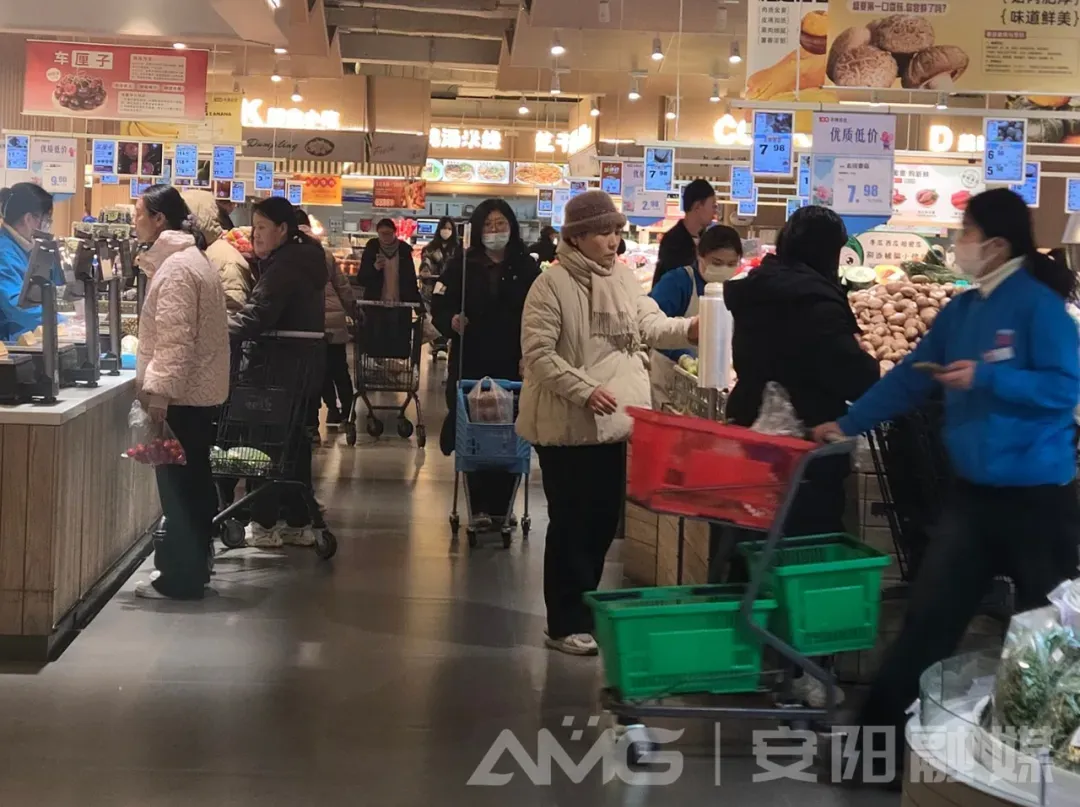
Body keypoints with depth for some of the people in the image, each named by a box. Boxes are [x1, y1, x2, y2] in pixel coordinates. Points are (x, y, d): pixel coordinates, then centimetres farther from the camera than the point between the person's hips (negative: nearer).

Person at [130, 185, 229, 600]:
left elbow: (175, 338, -24)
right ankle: (192, 566, 25)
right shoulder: (186, 258, 16)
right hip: (195, 389, 10)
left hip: (182, 394, -10)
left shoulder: (176, 267, -17)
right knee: (191, 480, 16)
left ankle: (180, 577, 2)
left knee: (178, 485, -4)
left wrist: (158, 391, -24)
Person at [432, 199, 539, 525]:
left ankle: (502, 507, 10)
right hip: (470, 365, 0)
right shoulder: (462, 265, 6)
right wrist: (451, 321, -18)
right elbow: (439, 304, 3)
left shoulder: (527, 268, 5)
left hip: (513, 366, 0)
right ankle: (480, 508, 8)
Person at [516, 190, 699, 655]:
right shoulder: (552, 284, -13)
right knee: (571, 524, 0)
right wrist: (585, 390, -23)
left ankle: (582, 612, 29)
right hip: (567, 425, -7)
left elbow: (650, 326, 5)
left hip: (613, 422, 7)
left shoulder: (624, 277, 9)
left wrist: (689, 329, -13)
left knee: (604, 520, 14)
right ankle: (566, 625, 12)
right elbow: (538, 354, -16)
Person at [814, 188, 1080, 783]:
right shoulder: (961, 311, 9)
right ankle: (880, 730, 14)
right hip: (975, 492, 7)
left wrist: (986, 378, -24)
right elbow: (910, 378, 15)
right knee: (929, 616, 8)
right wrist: (849, 424, 17)